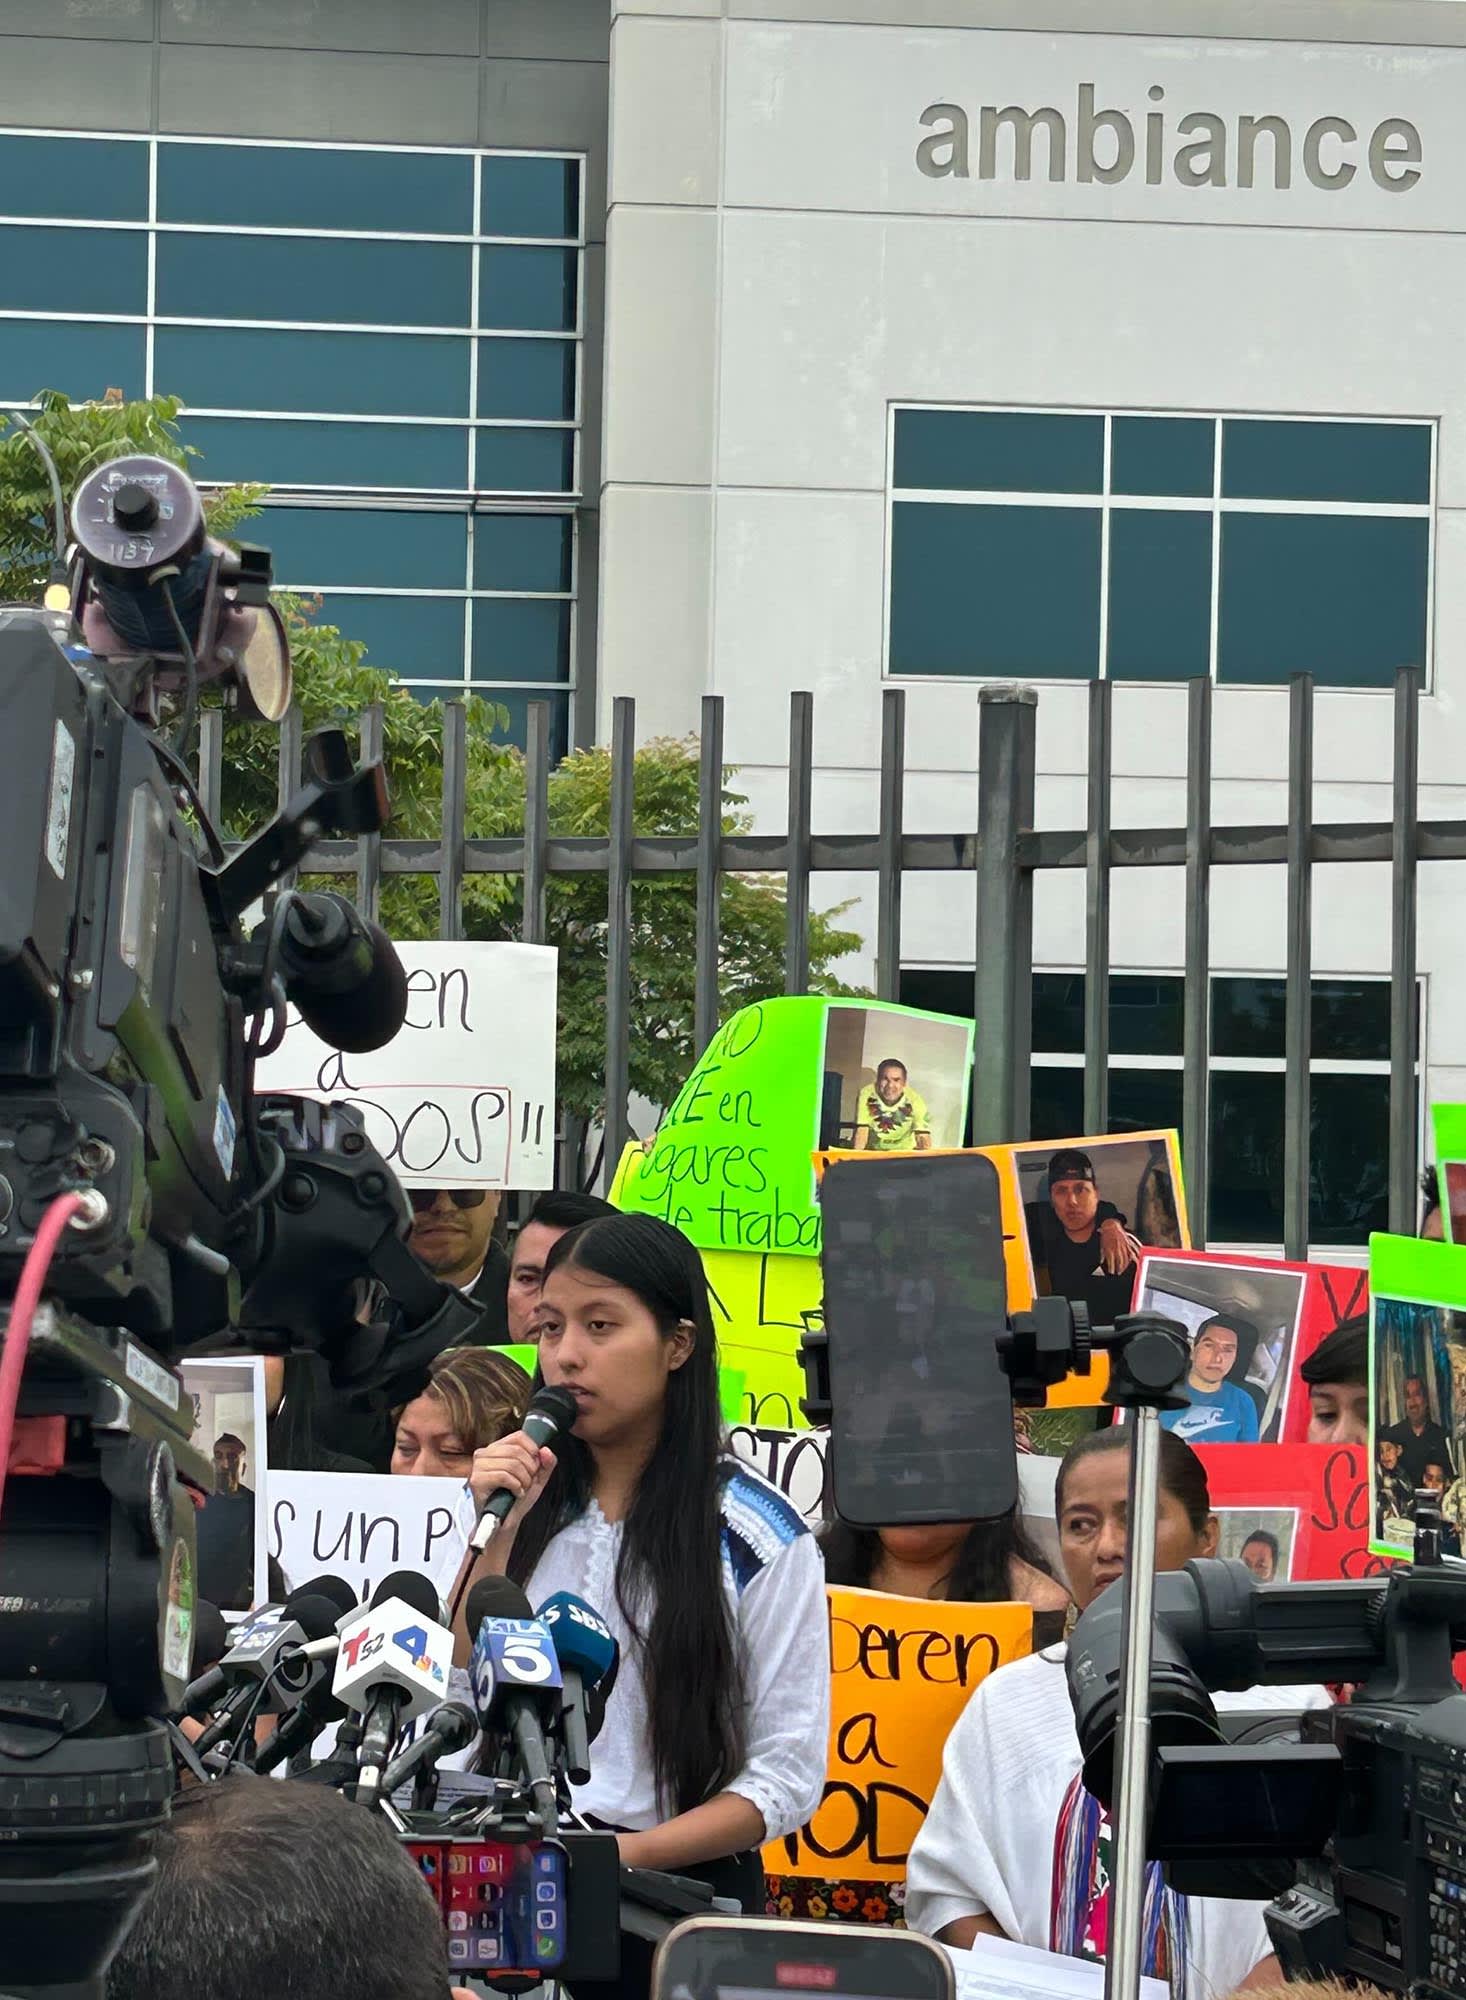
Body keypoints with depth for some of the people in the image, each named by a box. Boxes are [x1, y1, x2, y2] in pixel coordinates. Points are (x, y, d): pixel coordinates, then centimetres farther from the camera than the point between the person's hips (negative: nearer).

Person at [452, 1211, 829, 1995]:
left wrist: (626, 1851, -16)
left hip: (676, 1892, -3)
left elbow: (787, 1776, -5)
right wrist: (497, 1535, 0)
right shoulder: (531, 1504, 11)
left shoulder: (755, 1534, -1)